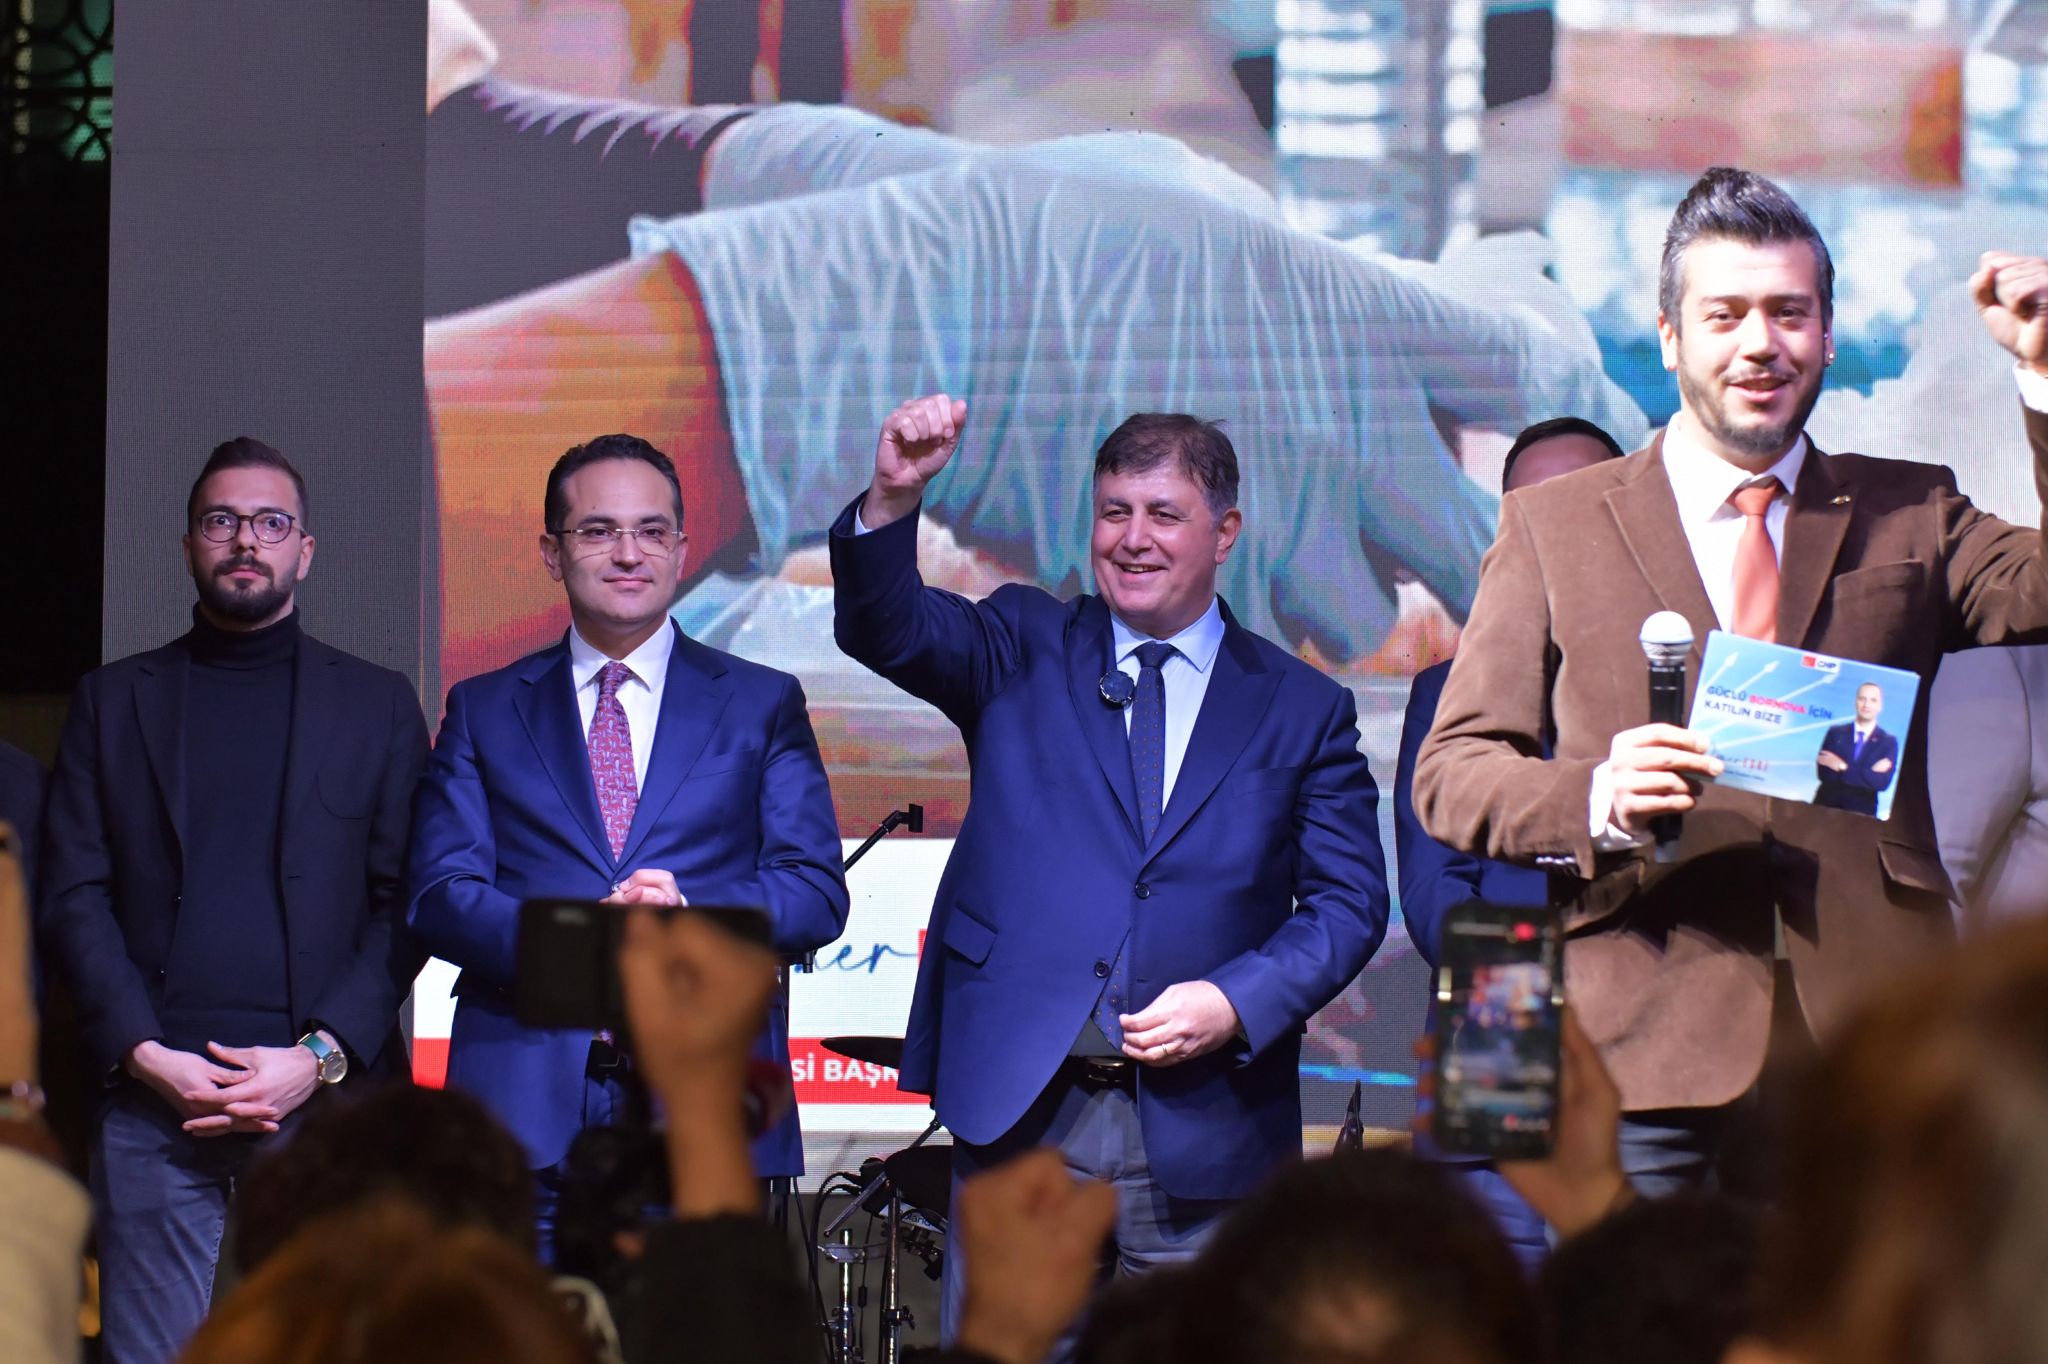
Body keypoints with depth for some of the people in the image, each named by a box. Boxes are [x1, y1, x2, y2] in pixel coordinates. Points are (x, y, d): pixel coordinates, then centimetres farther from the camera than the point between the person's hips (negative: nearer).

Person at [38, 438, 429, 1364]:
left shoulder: (377, 706, 13)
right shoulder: (112, 702, 15)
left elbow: (406, 906, 6)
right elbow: (72, 898, 8)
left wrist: (321, 1059, -8)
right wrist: (146, 1056, -7)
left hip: (326, 1104, -1)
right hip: (153, 1109, 1)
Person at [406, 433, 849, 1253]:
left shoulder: (763, 704, 14)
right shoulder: (483, 711, 15)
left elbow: (816, 892, 6)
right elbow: (439, 896, 4)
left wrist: (692, 915, -14)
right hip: (526, 1107, 0)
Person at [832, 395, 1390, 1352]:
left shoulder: (1302, 710, 9)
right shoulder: (1024, 652, 11)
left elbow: (1349, 903, 4)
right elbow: (889, 628, -7)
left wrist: (1236, 1003, -12)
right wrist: (894, 498, -27)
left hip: (1203, 1130, 0)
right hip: (1019, 1108, 0)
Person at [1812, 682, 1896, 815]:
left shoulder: (1889, 741, 1)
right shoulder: (1836, 732, 4)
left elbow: (1882, 782, -10)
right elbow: (1824, 773, -8)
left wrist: (1844, 768, -13)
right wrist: (1869, 773, -15)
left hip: (1861, 813, -1)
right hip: (1826, 807, 1)